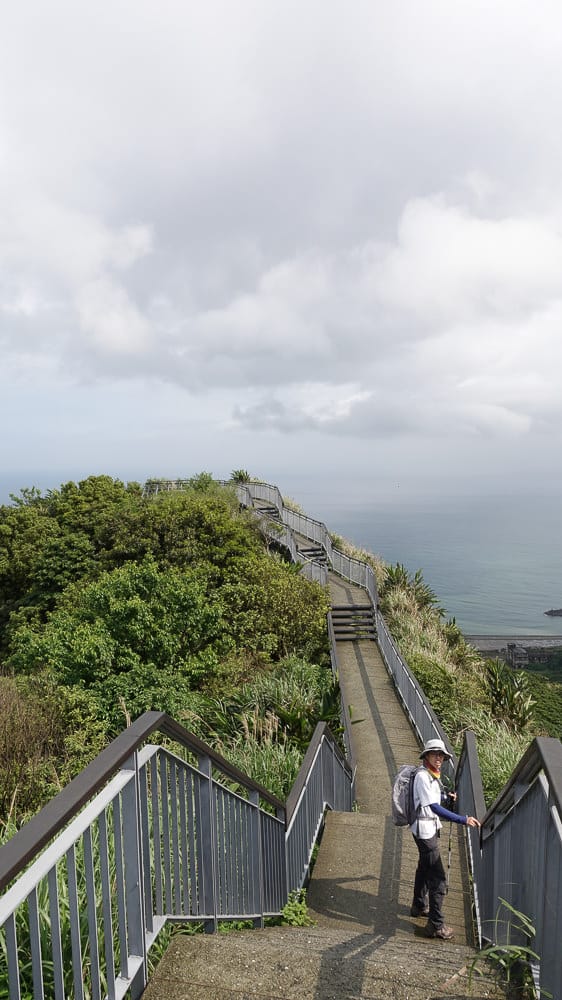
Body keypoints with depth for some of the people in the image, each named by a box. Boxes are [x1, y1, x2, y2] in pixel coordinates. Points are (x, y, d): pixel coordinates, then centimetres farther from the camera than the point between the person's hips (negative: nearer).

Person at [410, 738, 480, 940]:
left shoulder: (432, 775, 7)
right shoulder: (422, 776, -24)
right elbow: (435, 807, -29)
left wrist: (448, 797, 5)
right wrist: (463, 820, -31)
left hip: (430, 828, 10)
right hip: (424, 829, -10)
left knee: (424, 868, 25)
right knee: (438, 877, -7)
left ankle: (419, 906, 42)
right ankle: (436, 925, 1)